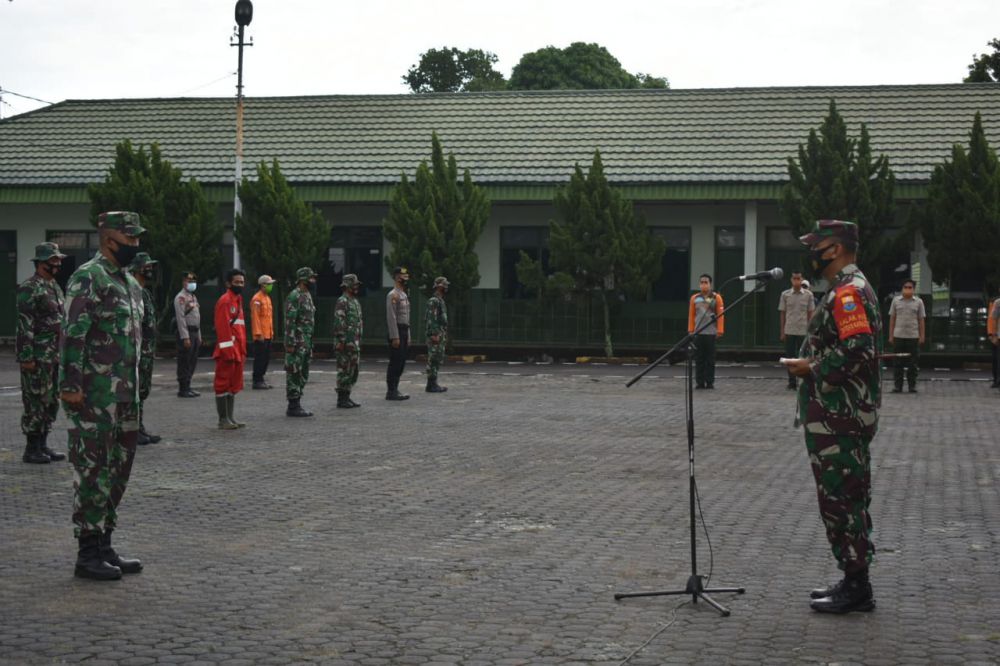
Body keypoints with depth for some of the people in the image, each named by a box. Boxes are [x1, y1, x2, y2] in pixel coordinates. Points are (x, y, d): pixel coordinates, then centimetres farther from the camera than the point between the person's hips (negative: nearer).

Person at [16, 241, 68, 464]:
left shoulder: (55, 287, 16)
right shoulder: (29, 289, -12)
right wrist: (27, 357, -20)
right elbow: (24, 326, -17)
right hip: (38, 357, -9)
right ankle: (32, 449, 2)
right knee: (35, 403, -4)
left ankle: (42, 445, 18)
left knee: (51, 402, 11)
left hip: (55, 356, 9)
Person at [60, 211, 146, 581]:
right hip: (95, 395, -9)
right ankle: (88, 554, 0)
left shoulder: (131, 284, 17)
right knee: (93, 472, -5)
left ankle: (104, 545, 19)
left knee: (118, 471, 11)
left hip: (125, 396, 9)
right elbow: (72, 334, -16)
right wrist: (70, 385, -21)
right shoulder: (87, 278, -10)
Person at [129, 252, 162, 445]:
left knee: (143, 391, 12)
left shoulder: (145, 292, 17)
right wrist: (134, 351, -23)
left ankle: (140, 430, 17)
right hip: (138, 351, -10)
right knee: (135, 391, -6)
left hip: (147, 351, 10)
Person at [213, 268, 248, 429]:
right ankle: (223, 420, -1)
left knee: (234, 385, 12)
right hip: (227, 351, -9)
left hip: (237, 351, 9)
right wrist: (228, 351, -21)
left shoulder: (238, 300, 17)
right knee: (223, 384, -3)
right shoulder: (224, 300, -12)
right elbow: (222, 327, -18)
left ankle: (230, 418, 17)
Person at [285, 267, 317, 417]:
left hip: (306, 342, 10)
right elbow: (289, 321, -18)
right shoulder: (294, 296, -13)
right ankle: (293, 407, -3)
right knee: (294, 374, -6)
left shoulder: (308, 296, 16)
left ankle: (296, 405, 16)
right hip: (296, 342, -10)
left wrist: (310, 343, 20)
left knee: (303, 375, 11)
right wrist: (290, 344, -21)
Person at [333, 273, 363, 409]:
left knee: (353, 371, 11)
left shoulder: (355, 301, 18)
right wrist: (341, 341, -22)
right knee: (344, 371, -6)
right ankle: (341, 399, -2)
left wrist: (359, 341, 21)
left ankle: (347, 397, 17)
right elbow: (339, 323, -18)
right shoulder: (342, 302, -12)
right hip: (346, 343, -9)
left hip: (355, 343, 9)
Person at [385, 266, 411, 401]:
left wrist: (408, 336, 20)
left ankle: (394, 389, 16)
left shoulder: (404, 295, 18)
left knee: (401, 362, 11)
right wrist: (395, 337, -22)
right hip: (396, 331, -9)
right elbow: (391, 317, -19)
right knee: (395, 362, -8)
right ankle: (391, 391, -5)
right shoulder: (393, 295, -13)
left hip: (404, 332, 9)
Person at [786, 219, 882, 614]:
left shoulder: (848, 292, -16)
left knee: (840, 497, -6)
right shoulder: (850, 289, 18)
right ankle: (854, 582, 22)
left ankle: (856, 588, -2)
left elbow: (858, 349, -27)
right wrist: (813, 366, 16)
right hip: (844, 415, 11)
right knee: (848, 497, 14)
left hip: (838, 418, -11)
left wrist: (812, 368, -16)